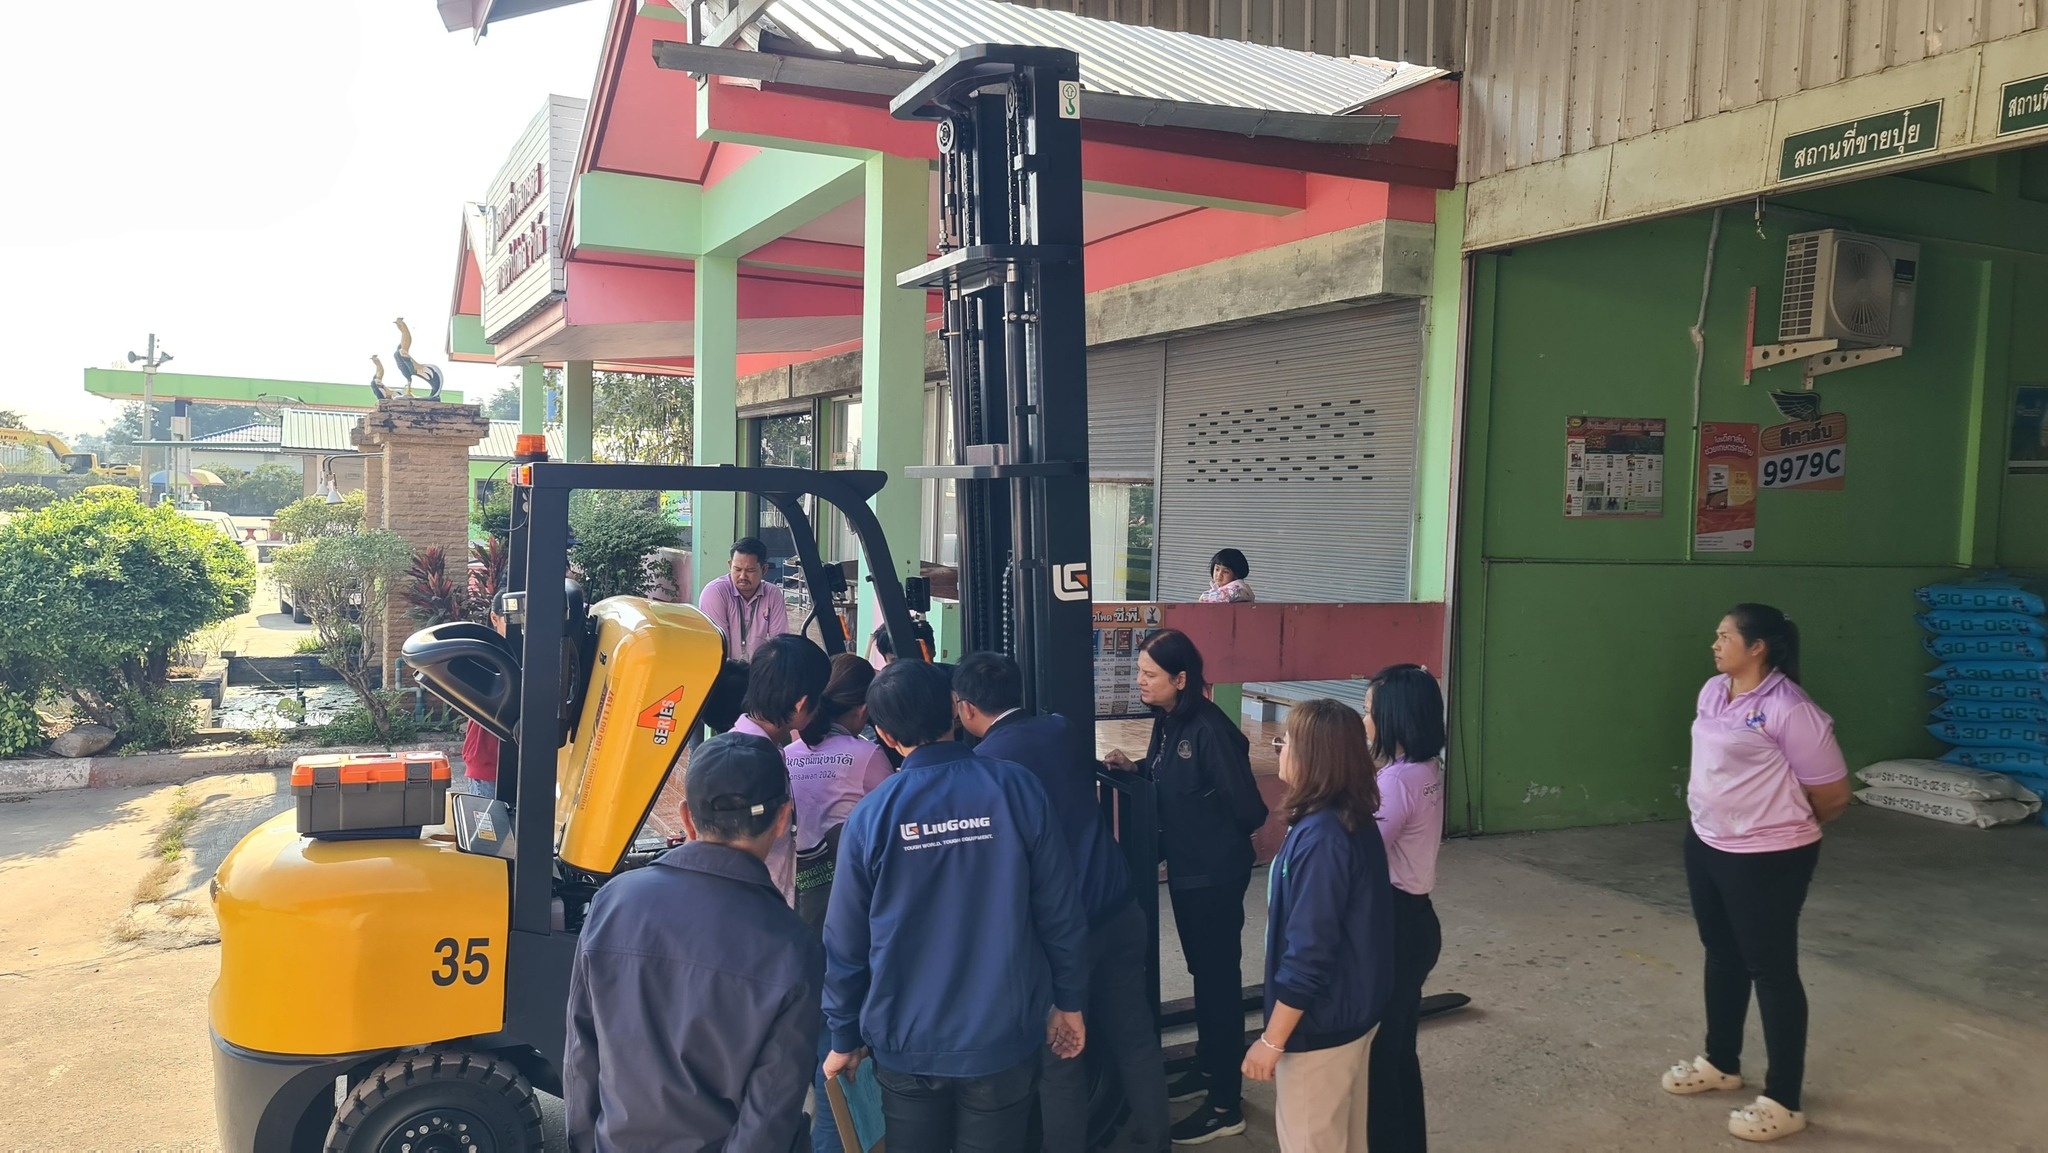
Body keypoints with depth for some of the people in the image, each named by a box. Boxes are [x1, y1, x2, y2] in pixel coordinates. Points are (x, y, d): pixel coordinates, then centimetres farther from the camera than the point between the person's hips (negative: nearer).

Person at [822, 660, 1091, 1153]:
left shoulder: (871, 815, -11)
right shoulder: (1015, 789, -12)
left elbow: (846, 942, -4)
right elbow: (1061, 912, -7)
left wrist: (845, 1038, 10)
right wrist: (1069, 1001, 8)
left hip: (907, 1044, 0)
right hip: (1003, 1036, 0)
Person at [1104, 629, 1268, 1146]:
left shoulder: (1210, 729, -25)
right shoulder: (1166, 721, 1)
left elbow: (1248, 810, -22)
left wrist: (1219, 838, -4)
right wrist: (1131, 767, -3)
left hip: (1216, 874, -8)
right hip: (1185, 868, 9)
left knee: (1221, 976, 2)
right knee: (1202, 971, 21)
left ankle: (1226, 1104, 14)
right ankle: (1207, 1068, 38)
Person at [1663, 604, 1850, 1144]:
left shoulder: (1790, 710, -22)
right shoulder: (1713, 691, 3)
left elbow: (1833, 794, -15)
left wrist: (1781, 828, 2)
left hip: (1767, 860, -8)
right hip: (1705, 845, 8)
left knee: (1771, 971, 1)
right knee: (1722, 956, 21)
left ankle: (1783, 1102, 13)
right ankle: (1720, 1063, 39)